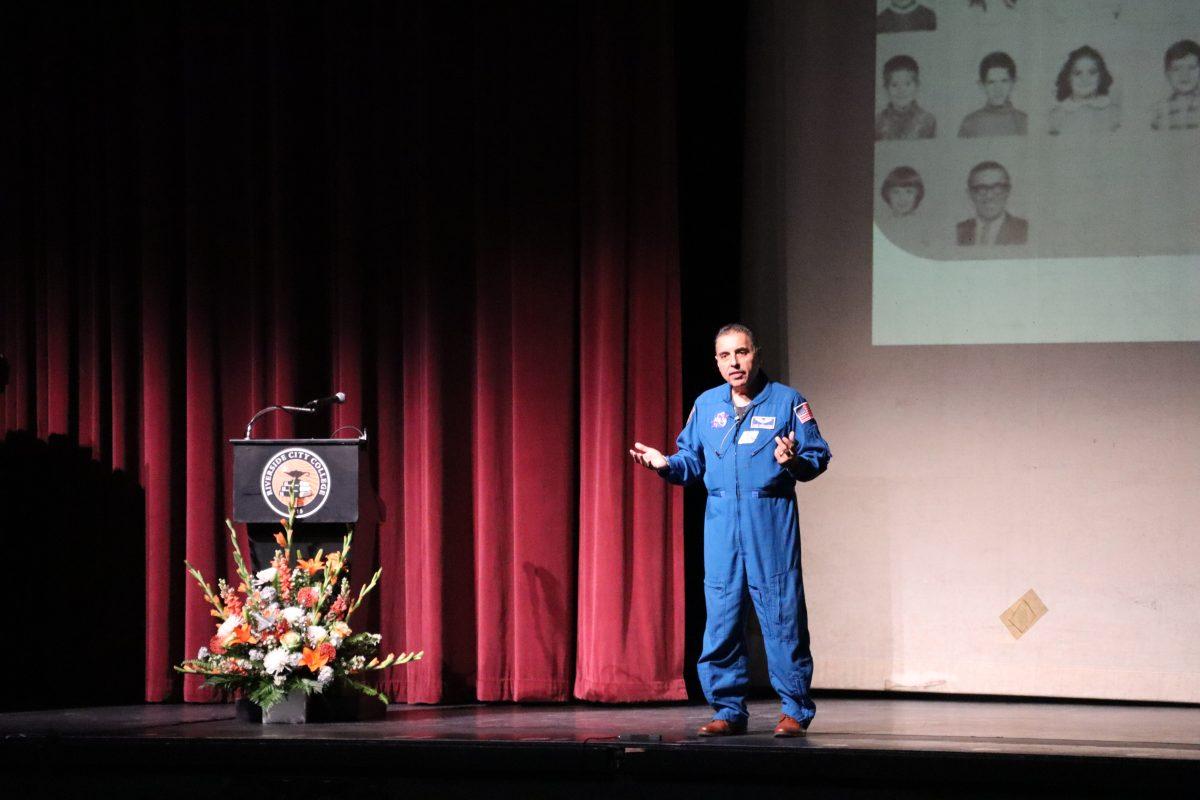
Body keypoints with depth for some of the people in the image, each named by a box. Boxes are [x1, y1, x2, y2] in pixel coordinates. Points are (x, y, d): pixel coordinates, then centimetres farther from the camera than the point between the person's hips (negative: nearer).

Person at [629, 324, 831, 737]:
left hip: (771, 521, -4)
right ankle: (728, 710, 10)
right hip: (721, 522, 4)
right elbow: (693, 459, 18)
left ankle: (795, 710, 3)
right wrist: (667, 464, -1)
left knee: (781, 614, -4)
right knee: (721, 616, 2)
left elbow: (818, 456, -1)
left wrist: (794, 461, -21)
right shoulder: (706, 405, 13)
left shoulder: (786, 401, 1)